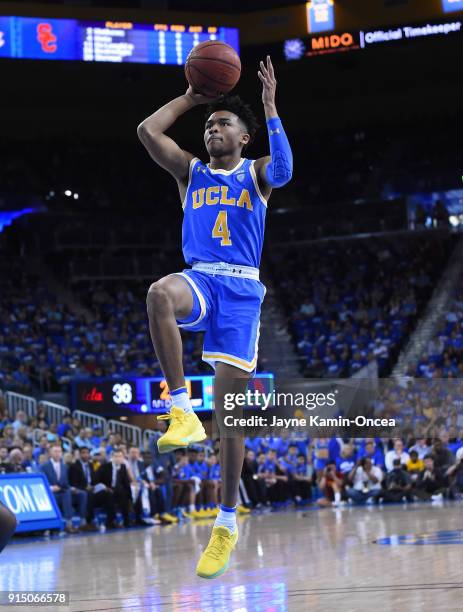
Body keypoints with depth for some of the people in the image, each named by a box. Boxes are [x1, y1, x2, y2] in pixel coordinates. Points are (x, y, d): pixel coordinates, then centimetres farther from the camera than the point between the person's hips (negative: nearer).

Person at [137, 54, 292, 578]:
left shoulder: (255, 174, 11)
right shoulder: (190, 171, 18)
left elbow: (283, 168, -14)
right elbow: (147, 132, 4)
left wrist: (269, 106, -12)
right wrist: (191, 97, 11)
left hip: (241, 289, -1)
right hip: (199, 279, 2)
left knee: (229, 408, -4)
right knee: (159, 293, -39)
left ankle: (227, 520, 8)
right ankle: (183, 411, -35)